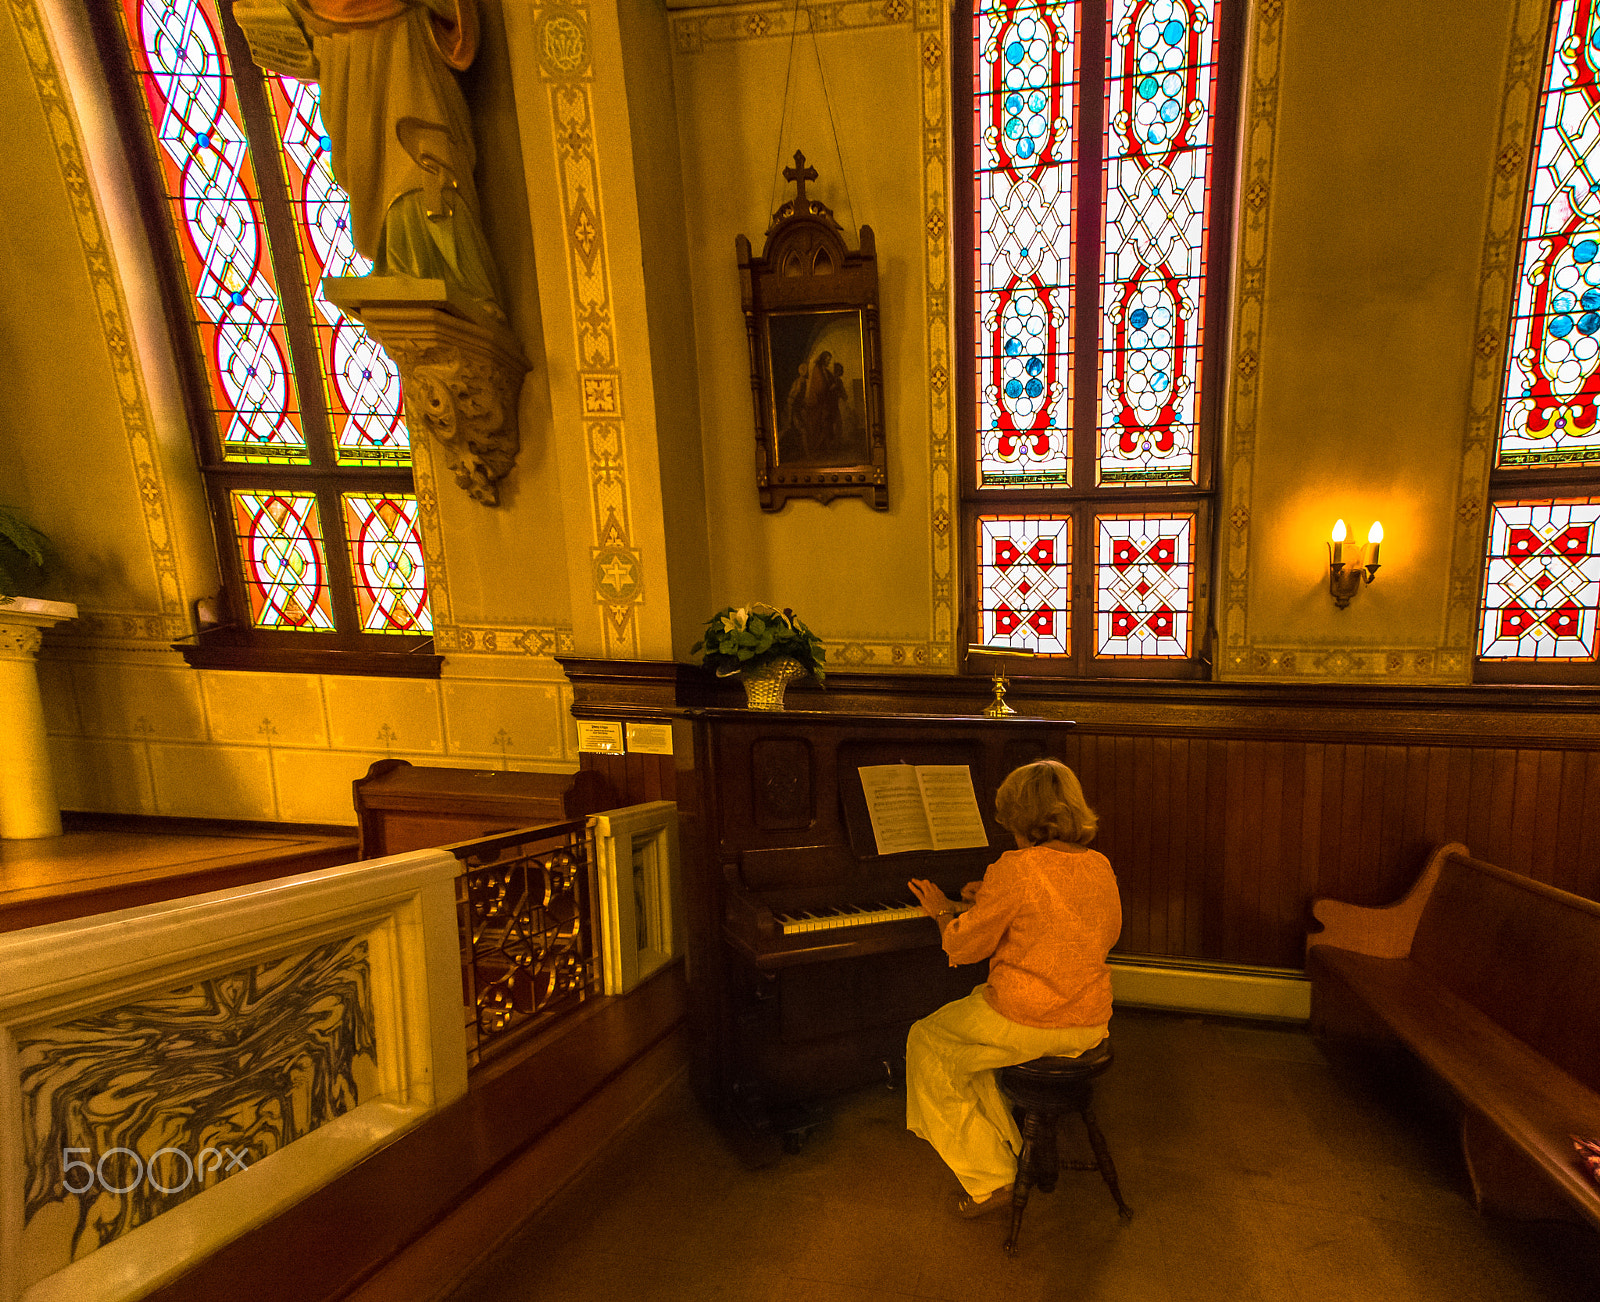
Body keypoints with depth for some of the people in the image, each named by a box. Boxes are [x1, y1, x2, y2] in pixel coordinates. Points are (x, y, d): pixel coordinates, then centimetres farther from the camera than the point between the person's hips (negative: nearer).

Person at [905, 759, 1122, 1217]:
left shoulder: (1015, 869, -20)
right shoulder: (1100, 867, 1)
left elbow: (963, 946, -11)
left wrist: (942, 911, 11)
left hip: (1028, 1024, -7)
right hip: (1089, 1025, 7)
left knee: (926, 1044, 17)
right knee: (969, 1029, 30)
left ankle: (990, 1179, 17)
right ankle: (1006, 1147, 34)